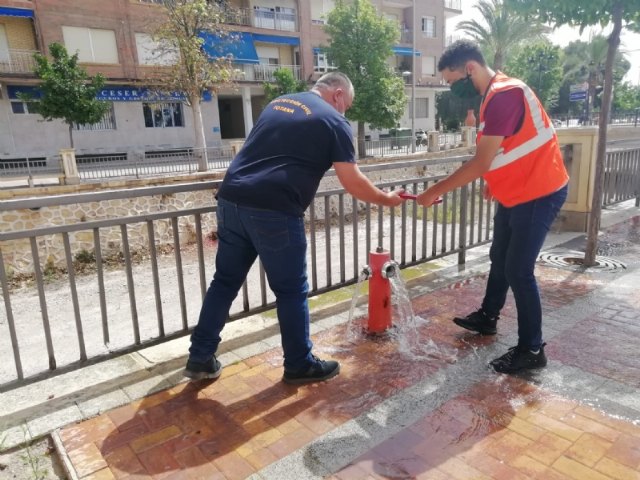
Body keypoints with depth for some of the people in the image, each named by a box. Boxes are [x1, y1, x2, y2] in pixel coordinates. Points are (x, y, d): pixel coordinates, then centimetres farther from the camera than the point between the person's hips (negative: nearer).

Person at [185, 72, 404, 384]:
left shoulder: (278, 103, 24)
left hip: (231, 200, 7)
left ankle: (200, 359, 25)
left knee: (225, 281, 17)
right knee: (291, 291, 8)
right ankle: (300, 365, 22)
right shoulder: (333, 121, 3)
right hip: (273, 211, -7)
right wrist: (387, 199, 15)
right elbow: (352, 183, 0)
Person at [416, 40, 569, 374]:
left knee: (518, 270, -6)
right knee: (499, 260, 18)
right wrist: (493, 182, 17)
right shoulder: (495, 94, 8)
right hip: (516, 193, 10)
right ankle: (487, 318, 37)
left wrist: (435, 192, -21)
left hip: (539, 194, -10)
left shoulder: (504, 95, -24)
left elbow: (480, 163, -27)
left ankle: (531, 350, 7)